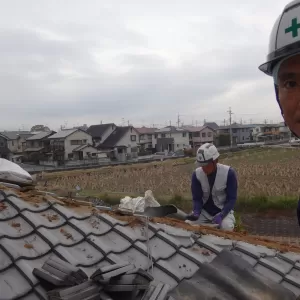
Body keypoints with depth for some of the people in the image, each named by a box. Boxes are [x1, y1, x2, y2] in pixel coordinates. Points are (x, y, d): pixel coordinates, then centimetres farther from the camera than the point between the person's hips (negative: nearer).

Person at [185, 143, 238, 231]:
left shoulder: (228, 173, -20)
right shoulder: (196, 174, -13)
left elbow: (232, 199, -16)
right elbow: (196, 198, -7)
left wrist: (221, 215, -29)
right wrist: (196, 212, -28)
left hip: (223, 210, -2)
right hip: (204, 211, 3)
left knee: (227, 227, -32)